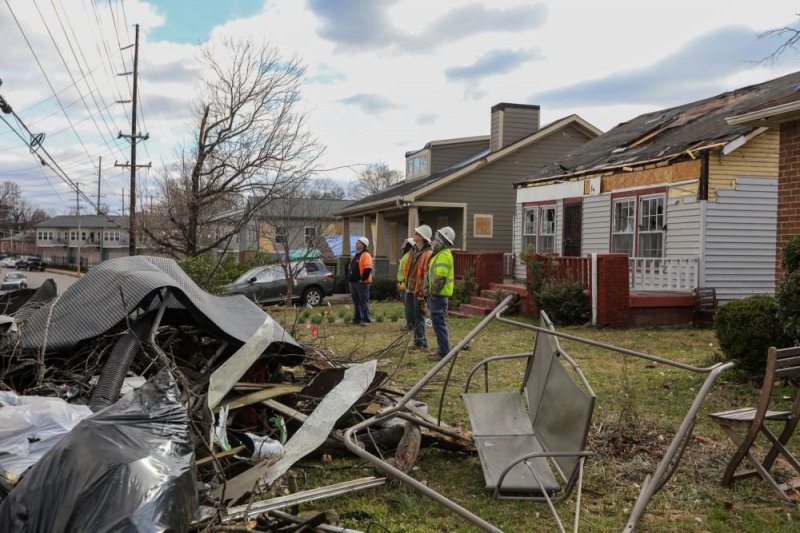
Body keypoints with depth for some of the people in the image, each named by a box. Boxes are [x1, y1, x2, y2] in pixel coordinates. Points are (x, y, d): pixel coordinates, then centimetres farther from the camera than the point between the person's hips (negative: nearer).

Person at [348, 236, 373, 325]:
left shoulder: (366, 255, -11)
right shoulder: (355, 256, 19)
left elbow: (368, 269, -22)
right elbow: (350, 267, 28)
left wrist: (363, 279, -20)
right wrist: (349, 277, 18)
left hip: (362, 283, -9)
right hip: (353, 282, 9)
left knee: (363, 301, -8)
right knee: (356, 302, 14)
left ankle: (365, 319, -6)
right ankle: (357, 318, 20)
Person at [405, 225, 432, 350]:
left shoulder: (427, 253, -16)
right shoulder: (414, 250, 11)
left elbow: (426, 274, -20)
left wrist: (422, 292, -21)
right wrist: (406, 282, 17)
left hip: (419, 289, -9)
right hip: (410, 288, 9)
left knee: (418, 316, 0)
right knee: (410, 314, 14)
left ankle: (420, 342, 11)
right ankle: (421, 340, 26)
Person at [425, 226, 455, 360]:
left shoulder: (444, 255, -17)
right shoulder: (440, 254, 17)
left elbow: (440, 278, -24)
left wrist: (433, 293, -20)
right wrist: (430, 292, 19)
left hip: (439, 294, -11)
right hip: (438, 294, 11)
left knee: (439, 323, -8)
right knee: (440, 322, 16)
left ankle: (444, 352, -5)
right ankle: (442, 349, 25)